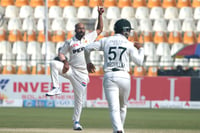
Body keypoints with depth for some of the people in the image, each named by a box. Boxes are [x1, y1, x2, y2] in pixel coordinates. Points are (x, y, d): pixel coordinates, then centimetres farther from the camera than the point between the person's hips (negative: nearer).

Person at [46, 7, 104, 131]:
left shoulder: (89, 37, 9)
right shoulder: (70, 42, 4)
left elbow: (99, 29, 16)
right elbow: (61, 53, 6)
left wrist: (100, 15, 6)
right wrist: (65, 62, -15)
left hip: (82, 73, 1)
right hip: (70, 69, -1)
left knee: (79, 98, 2)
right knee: (54, 64, -29)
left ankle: (76, 122, 12)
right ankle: (56, 88, -23)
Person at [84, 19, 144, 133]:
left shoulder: (106, 41, 10)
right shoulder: (129, 44, 6)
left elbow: (88, 48, 8)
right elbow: (139, 62, 9)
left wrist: (88, 62, 25)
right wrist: (140, 49, 27)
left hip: (109, 76, 0)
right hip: (124, 76, 0)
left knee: (114, 108, -11)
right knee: (123, 106, 22)